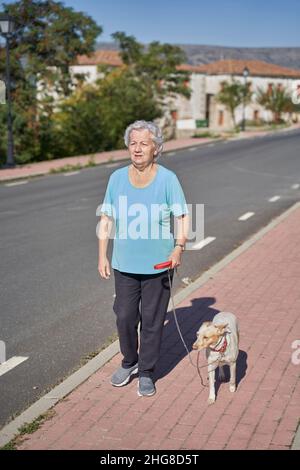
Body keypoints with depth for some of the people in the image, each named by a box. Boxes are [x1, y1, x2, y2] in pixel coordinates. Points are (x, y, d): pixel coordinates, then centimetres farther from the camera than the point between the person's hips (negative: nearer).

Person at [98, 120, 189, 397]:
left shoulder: (168, 179, -8)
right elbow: (106, 219, 4)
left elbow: (182, 217, -7)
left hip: (158, 265, -2)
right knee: (125, 316, 10)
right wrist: (102, 256, 1)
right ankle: (129, 362, 34)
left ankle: (146, 372, 23)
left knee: (152, 319, 7)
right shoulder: (117, 178, 0)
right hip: (125, 263, 2)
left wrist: (179, 248, -23)